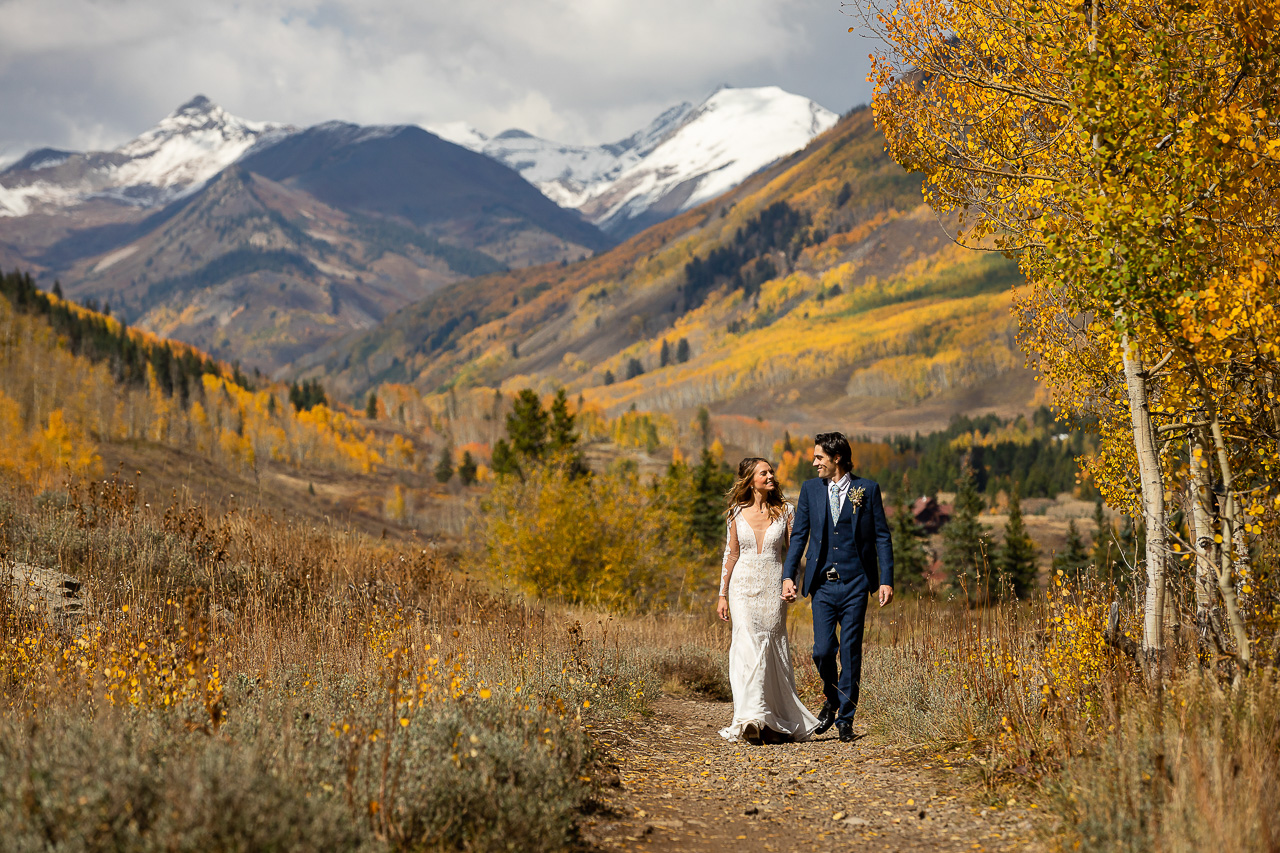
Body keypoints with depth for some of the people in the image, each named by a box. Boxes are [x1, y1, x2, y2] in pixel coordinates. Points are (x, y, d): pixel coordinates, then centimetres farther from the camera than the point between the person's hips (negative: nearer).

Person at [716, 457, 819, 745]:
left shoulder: (783, 511, 4)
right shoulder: (737, 513, 5)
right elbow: (731, 554, 9)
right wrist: (722, 594, 6)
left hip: (773, 588, 1)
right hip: (744, 585, 0)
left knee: (772, 650, 2)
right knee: (748, 645, -14)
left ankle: (776, 722, 13)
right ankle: (752, 718, -22)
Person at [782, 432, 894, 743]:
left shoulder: (867, 489, 1)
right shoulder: (810, 489, 7)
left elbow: (882, 536, 2)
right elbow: (799, 534, 8)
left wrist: (886, 580, -5)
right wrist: (788, 575, -2)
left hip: (854, 584, -2)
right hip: (822, 584, 2)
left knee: (850, 653, 0)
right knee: (822, 651, -4)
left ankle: (845, 718, 11)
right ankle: (832, 700, 24)